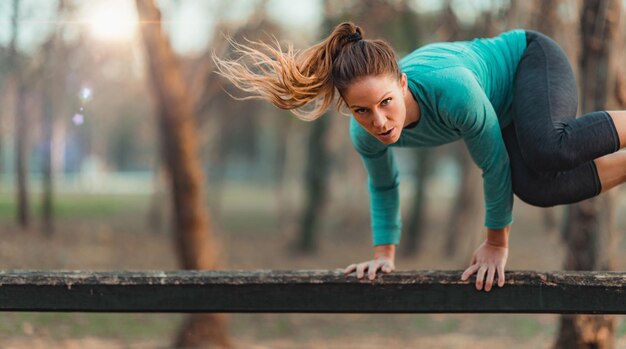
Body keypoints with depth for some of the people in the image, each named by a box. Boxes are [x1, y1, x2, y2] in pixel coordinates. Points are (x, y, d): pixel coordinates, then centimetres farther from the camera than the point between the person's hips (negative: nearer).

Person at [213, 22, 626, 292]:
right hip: (505, 110, 7)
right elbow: (384, 186, 2)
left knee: (548, 150, -37)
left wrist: (497, 243, -15)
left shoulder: (452, 89, -43)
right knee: (536, 188, -13)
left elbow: (495, 166, -27)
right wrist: (385, 254, 1)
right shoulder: (366, 135, -23)